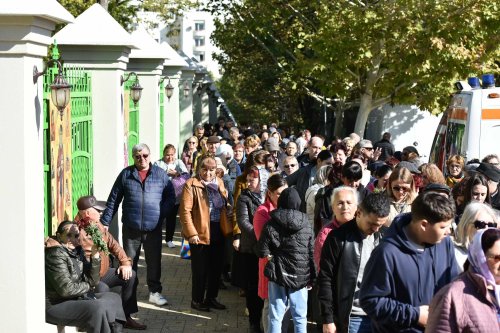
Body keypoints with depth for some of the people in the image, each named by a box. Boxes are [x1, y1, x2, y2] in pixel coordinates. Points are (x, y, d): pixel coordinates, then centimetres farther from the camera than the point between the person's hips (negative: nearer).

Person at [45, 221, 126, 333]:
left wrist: (95, 256, -10)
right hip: (54, 305, -10)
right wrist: (87, 286, -6)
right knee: (98, 308, -27)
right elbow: (66, 289, -24)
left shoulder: (77, 251, 8)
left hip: (74, 298, 10)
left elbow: (92, 281, 3)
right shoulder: (56, 254, -18)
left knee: (114, 298, 13)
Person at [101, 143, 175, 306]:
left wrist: (162, 213, -8)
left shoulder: (160, 174, 3)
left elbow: (171, 197, 6)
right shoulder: (126, 174, 2)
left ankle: (155, 292, 21)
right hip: (131, 228, 0)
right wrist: (105, 222, 0)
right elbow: (113, 200, 4)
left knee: (154, 261, 8)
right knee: (129, 261, 9)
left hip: (154, 228, 0)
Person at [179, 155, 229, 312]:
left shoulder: (219, 183, 10)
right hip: (200, 233, -6)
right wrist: (191, 233, -20)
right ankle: (197, 300, 17)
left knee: (217, 267, 14)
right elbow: (185, 210, -15)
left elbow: (225, 205, 18)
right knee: (200, 269, 3)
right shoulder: (191, 185, -10)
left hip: (218, 233, 6)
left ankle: (211, 298, 28)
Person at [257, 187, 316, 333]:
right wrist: (312, 278, 6)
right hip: (301, 277, 1)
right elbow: (312, 254, 1)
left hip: (279, 274, -1)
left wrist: (274, 256, 9)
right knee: (300, 318, 10)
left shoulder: (271, 224, -6)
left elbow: (263, 252, -10)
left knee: (276, 317, 6)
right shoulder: (306, 225, 0)